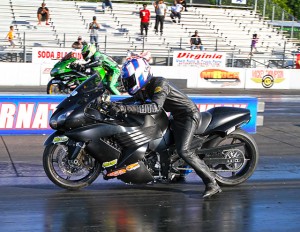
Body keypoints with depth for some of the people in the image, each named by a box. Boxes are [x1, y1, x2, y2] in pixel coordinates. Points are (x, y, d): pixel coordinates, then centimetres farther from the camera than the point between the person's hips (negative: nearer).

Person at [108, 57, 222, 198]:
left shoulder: (159, 84, -23)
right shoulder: (146, 87, 6)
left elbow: (155, 107, -38)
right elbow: (137, 98, 23)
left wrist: (126, 108, -44)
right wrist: (117, 104, 5)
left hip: (189, 115, -10)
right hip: (177, 117, 10)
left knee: (184, 151, -24)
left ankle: (212, 184, -20)